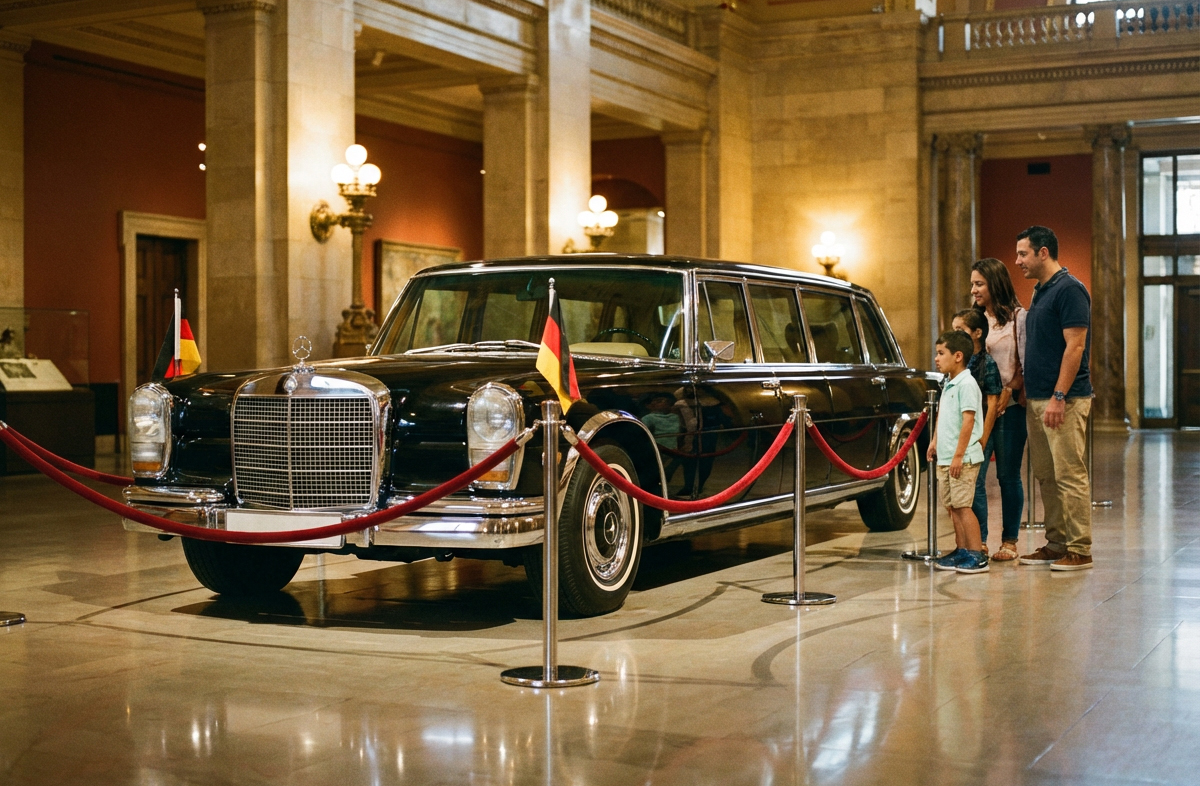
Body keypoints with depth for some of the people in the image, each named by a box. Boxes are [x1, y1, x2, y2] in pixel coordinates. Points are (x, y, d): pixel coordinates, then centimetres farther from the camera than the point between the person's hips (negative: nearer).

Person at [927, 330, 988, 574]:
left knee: (962, 506, -8)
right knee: (952, 506, 12)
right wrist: (935, 441, 17)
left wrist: (958, 455, -21)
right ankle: (961, 551, 20)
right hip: (945, 458, 9)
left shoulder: (966, 384, -14)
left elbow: (968, 421, -19)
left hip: (962, 459, -9)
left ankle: (977, 555, -4)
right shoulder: (948, 384, 14)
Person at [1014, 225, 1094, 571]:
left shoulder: (1069, 289, -12)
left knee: (1070, 475, -6)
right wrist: (1023, 385, 16)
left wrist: (1058, 397, -21)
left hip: (1065, 400, -10)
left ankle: (1079, 551, -1)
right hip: (1037, 399, 10)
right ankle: (1056, 543, 18)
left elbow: (1075, 346, -18)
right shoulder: (1040, 292, 17)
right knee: (1046, 475, 11)